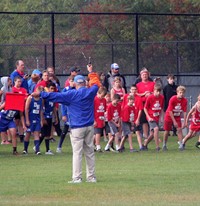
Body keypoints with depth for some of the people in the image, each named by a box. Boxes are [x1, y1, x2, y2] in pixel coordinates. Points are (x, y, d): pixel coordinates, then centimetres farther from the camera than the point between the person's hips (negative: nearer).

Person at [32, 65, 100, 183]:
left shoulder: (72, 94, -8)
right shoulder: (90, 92, 5)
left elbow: (56, 96, -14)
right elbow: (96, 84, 27)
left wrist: (41, 94, -10)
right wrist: (91, 72, 40)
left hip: (77, 128, -5)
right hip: (90, 127, 5)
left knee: (77, 153, -6)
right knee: (90, 152, 10)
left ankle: (77, 178, -10)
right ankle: (91, 177, 11)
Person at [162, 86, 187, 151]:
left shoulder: (185, 101, -15)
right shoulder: (172, 99, -25)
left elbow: (184, 112, -11)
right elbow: (170, 111, -23)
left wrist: (184, 122, -16)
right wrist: (174, 121, -25)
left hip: (177, 117, 3)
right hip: (169, 116, -3)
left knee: (179, 129, -13)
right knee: (167, 131, 4)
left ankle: (181, 145, -11)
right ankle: (164, 145, 21)